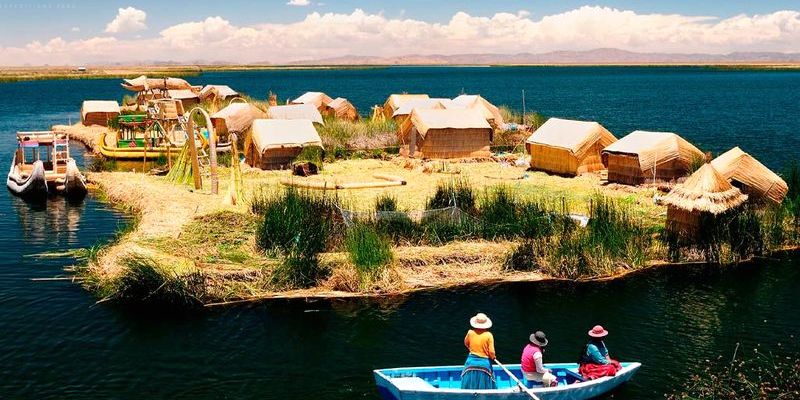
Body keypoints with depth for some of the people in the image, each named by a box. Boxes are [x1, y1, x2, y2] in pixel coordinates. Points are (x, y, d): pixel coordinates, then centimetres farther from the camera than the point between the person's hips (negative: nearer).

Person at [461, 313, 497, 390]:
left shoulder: (470, 332, -3)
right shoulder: (488, 335, -11)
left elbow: (466, 344, 17)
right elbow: (491, 352, -11)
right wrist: (492, 358, 11)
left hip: (471, 362, 2)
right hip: (484, 363, -2)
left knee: (469, 387, 9)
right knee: (485, 389, 5)